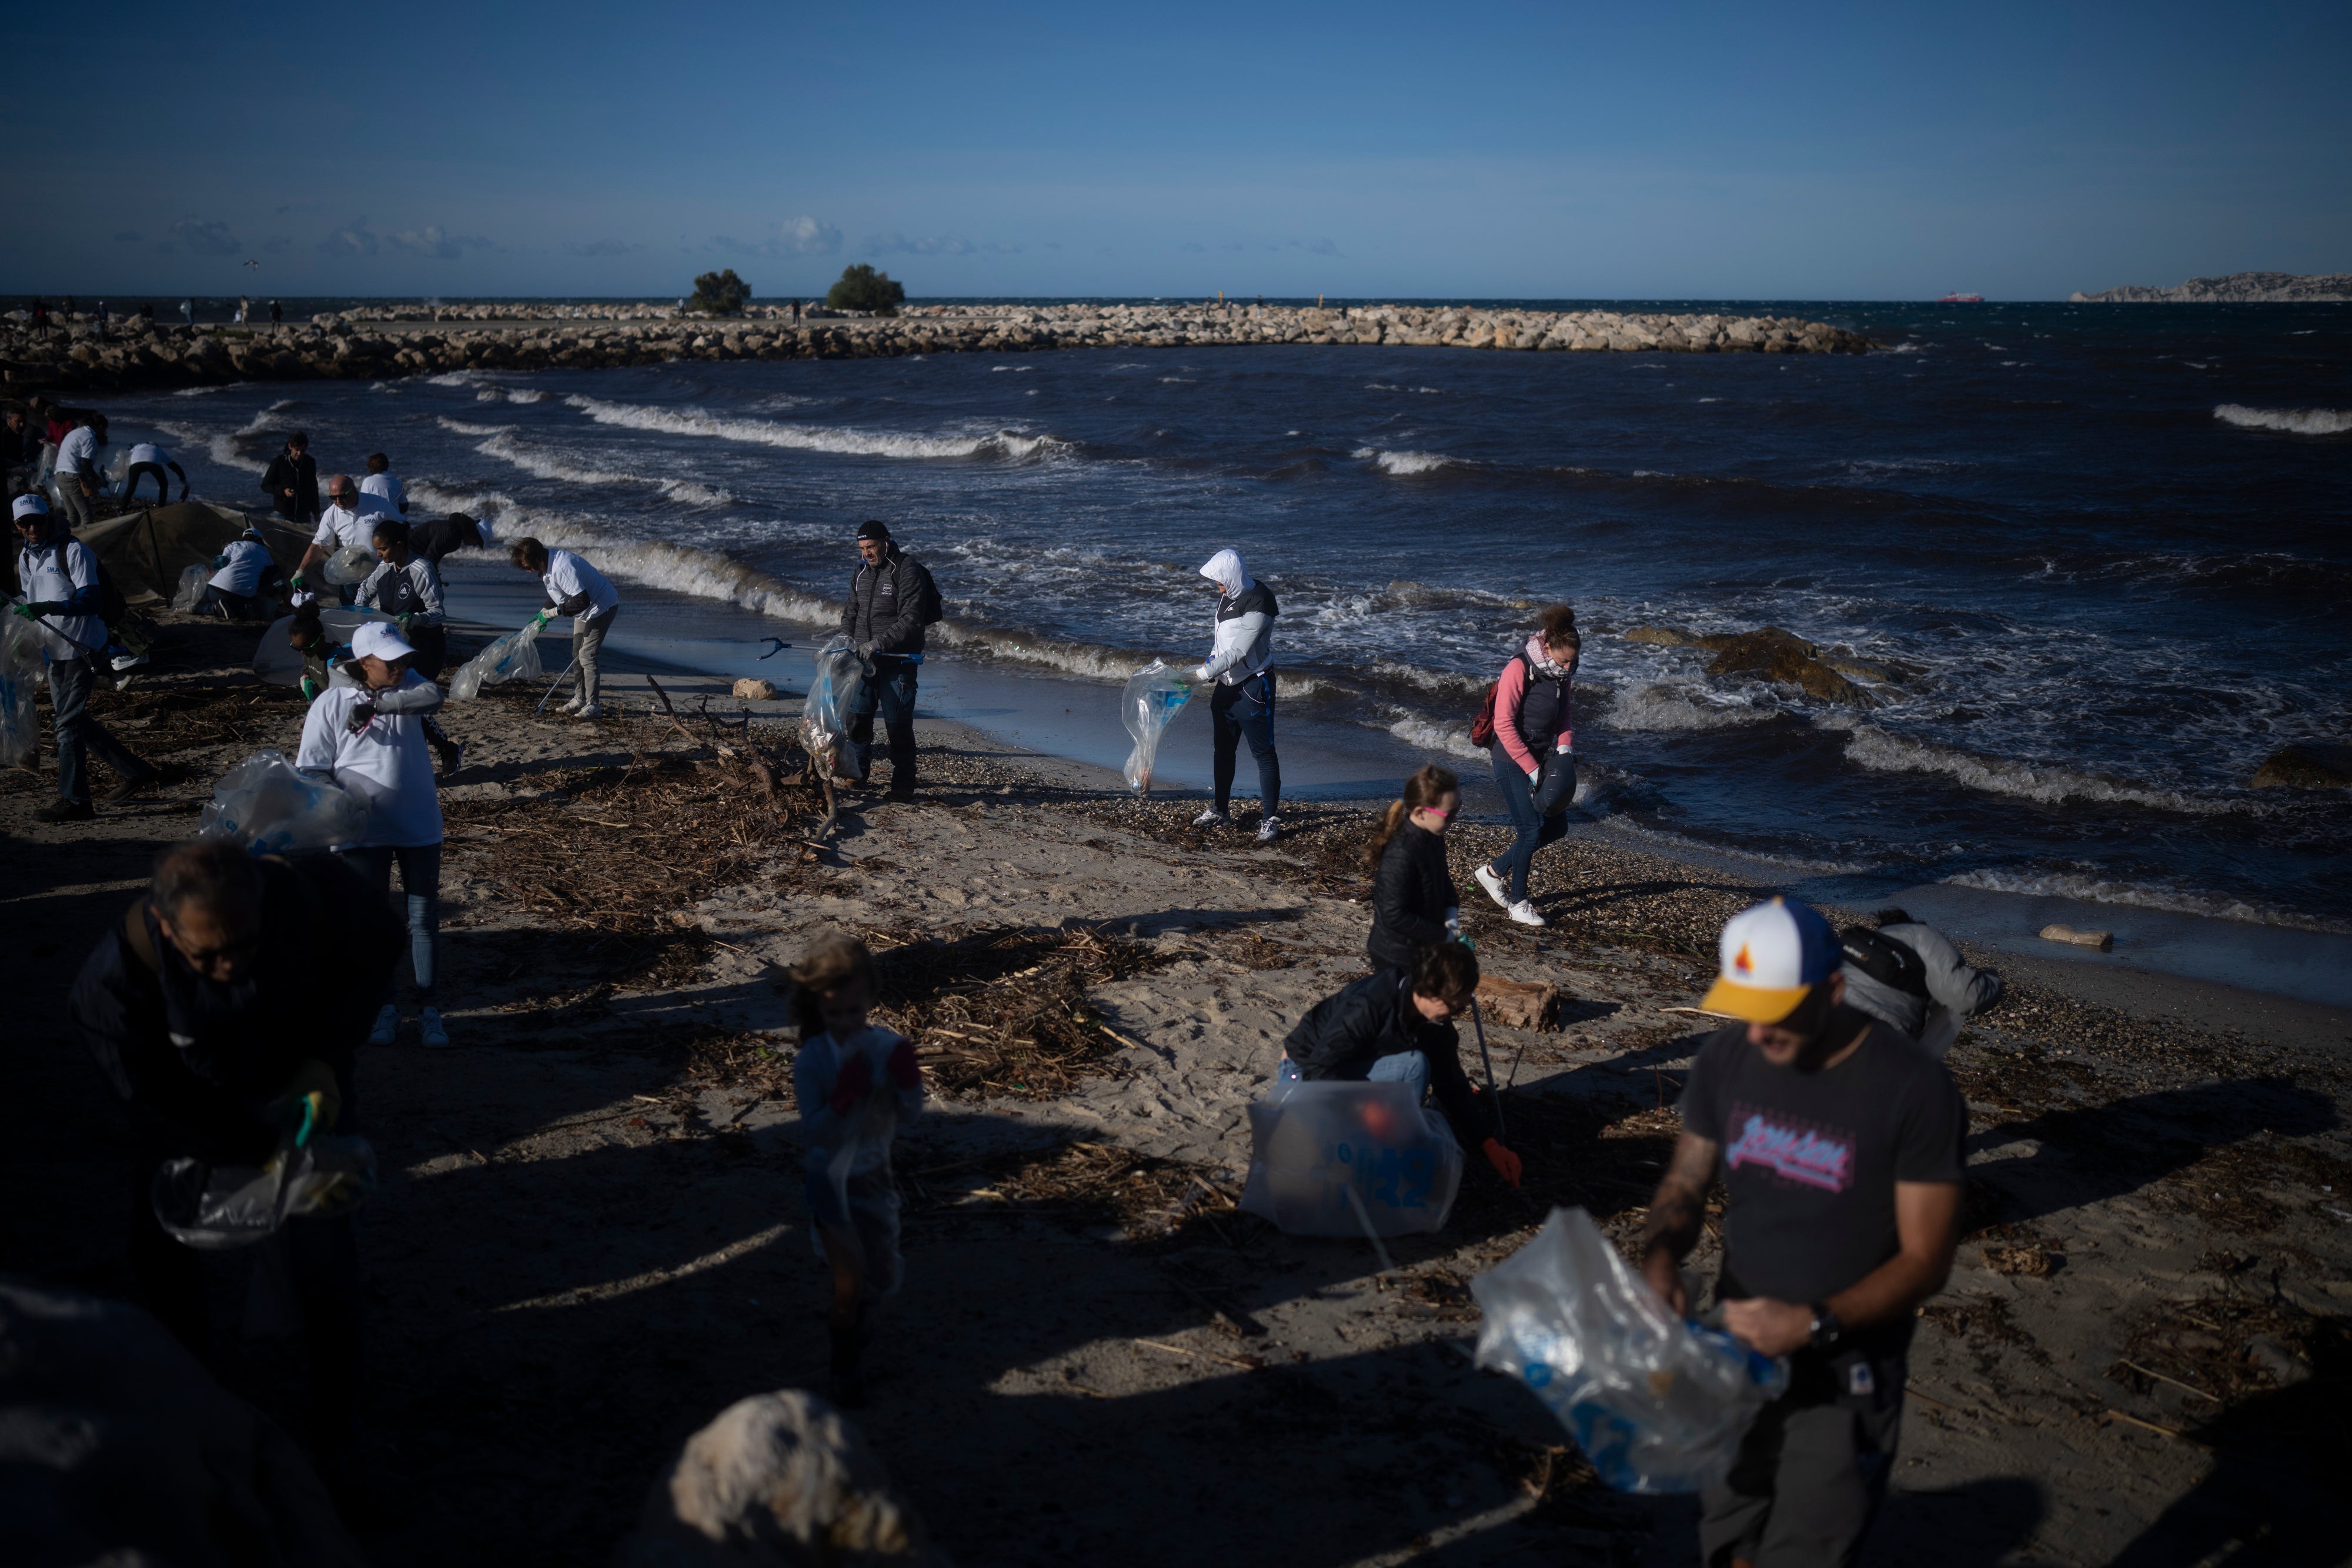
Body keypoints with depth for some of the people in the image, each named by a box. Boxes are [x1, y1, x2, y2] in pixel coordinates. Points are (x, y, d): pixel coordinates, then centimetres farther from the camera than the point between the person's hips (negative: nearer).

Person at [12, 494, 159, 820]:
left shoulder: (73, 551, -12)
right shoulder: (26, 558, 12)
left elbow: (91, 599, -21)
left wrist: (49, 607, -34)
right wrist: (18, 610, 4)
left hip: (82, 648, -9)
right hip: (54, 650, 9)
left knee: (68, 723, -10)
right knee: (73, 720, 12)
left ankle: (74, 801, -7)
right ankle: (133, 771, 21)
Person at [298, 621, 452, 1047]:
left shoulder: (406, 686, -1)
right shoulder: (331, 703, -6)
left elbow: (433, 695, -24)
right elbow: (313, 769, -6)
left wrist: (378, 704, -30)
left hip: (420, 825, 1)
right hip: (365, 832, -1)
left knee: (425, 918, 6)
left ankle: (427, 1009, 16)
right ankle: (385, 1006, 23)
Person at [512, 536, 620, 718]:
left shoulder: (562, 568, -33)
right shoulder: (547, 565, 0)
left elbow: (582, 600, -35)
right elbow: (557, 594, 13)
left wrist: (554, 612, -27)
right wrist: (544, 612, -2)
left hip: (601, 606, -11)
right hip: (585, 610, 11)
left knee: (587, 655, -14)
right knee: (577, 654, 14)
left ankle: (593, 706, -11)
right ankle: (580, 698, 25)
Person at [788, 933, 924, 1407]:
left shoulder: (889, 1046, -12)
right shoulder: (811, 1061, -21)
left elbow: (910, 1114, -8)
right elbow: (815, 1133, -25)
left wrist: (906, 1079, -26)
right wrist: (844, 1095, -38)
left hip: (874, 1174, 4)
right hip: (830, 1179, -4)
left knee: (884, 1275, 16)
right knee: (850, 1275, -3)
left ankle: (851, 1316, 51)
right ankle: (845, 1363, 23)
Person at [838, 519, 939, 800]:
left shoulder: (908, 571, -13)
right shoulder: (862, 571, 10)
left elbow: (911, 620, -19)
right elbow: (851, 612, 20)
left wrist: (878, 644, -25)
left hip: (898, 662, -7)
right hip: (864, 660, 7)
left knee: (898, 724, -5)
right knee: (857, 717, 12)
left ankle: (903, 784, 4)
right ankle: (858, 773, 29)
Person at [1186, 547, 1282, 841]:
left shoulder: (1257, 605, -22)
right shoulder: (1227, 597, 5)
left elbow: (1238, 652, -26)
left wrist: (1203, 674, -24)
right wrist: (1208, 672, 11)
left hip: (1253, 687, -9)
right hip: (1227, 685, 9)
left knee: (1263, 753, -4)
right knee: (1223, 750, 17)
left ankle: (1270, 819, 1)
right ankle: (1221, 811, 29)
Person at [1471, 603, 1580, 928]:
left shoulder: (1564, 674, 3)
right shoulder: (1519, 669, -19)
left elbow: (1567, 715, 16)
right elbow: (1504, 725, -20)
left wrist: (1565, 747, -4)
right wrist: (1532, 770, -20)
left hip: (1542, 758, 8)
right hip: (1512, 759, -8)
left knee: (1556, 827, 6)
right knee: (1531, 830, -9)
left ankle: (1494, 871, 21)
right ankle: (1517, 902, 8)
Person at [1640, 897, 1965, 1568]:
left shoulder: (1914, 1090, -21)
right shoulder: (1726, 1059, -7)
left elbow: (1924, 1260, -17)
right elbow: (1685, 1183, 3)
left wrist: (1815, 1322, -30)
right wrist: (1659, 1257, -18)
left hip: (1844, 1374, -5)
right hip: (1738, 1347, 5)